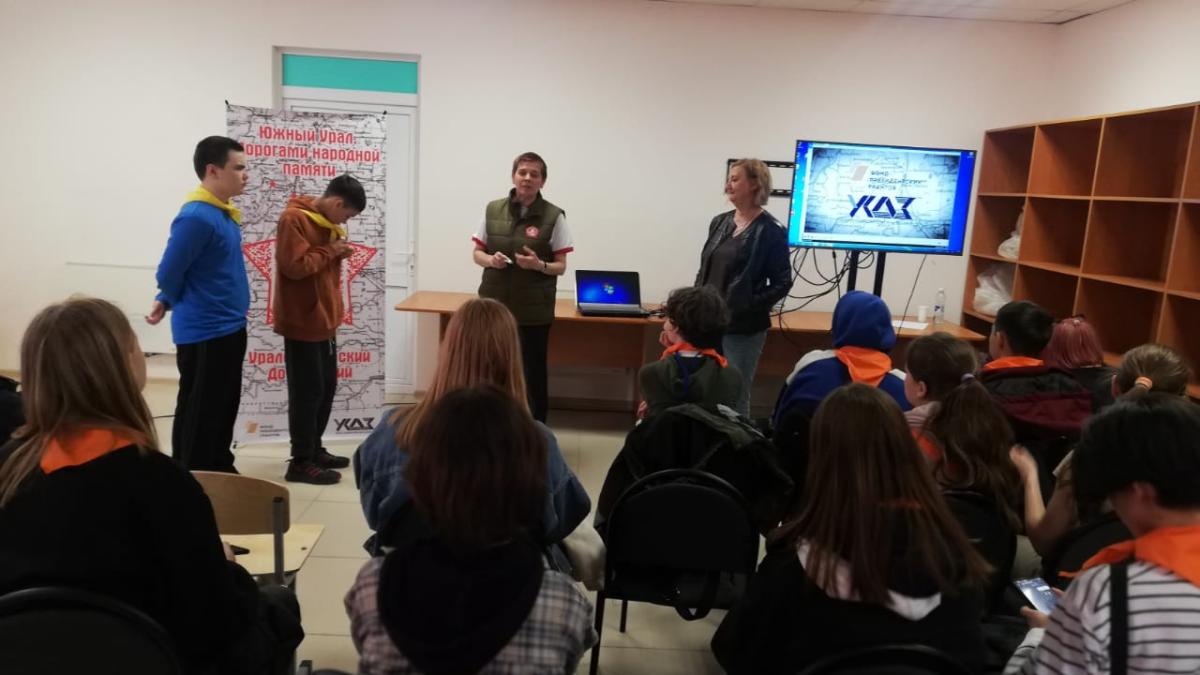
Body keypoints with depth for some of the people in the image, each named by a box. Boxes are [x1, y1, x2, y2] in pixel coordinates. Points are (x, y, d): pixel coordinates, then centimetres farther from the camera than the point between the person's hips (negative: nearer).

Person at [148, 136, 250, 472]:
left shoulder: (224, 212, 7)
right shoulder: (197, 217, -21)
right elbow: (169, 273, -17)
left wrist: (165, 302, 10)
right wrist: (171, 302, 3)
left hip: (229, 328, 9)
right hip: (205, 334, -9)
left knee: (224, 409, 19)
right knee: (199, 416, 2)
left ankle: (221, 474, 33)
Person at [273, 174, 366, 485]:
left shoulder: (326, 221, 12)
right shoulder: (293, 219, -16)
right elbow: (295, 266, -24)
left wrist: (339, 252, 3)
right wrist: (329, 251, -15)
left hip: (323, 320, 9)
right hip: (302, 322, -9)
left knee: (326, 388, 16)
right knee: (307, 392, -2)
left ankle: (314, 449, 29)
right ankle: (301, 462, 8)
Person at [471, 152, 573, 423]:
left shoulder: (553, 216, -4)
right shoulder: (493, 209, 4)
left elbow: (561, 267, -2)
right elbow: (477, 253, 10)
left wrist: (539, 265, -22)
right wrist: (490, 259, -12)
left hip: (534, 311, -2)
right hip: (493, 306, 3)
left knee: (532, 373, 5)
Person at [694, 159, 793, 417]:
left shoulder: (770, 231, -9)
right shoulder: (720, 222, 9)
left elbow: (782, 283, -9)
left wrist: (748, 307, -17)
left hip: (743, 329, -6)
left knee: (735, 398, 3)